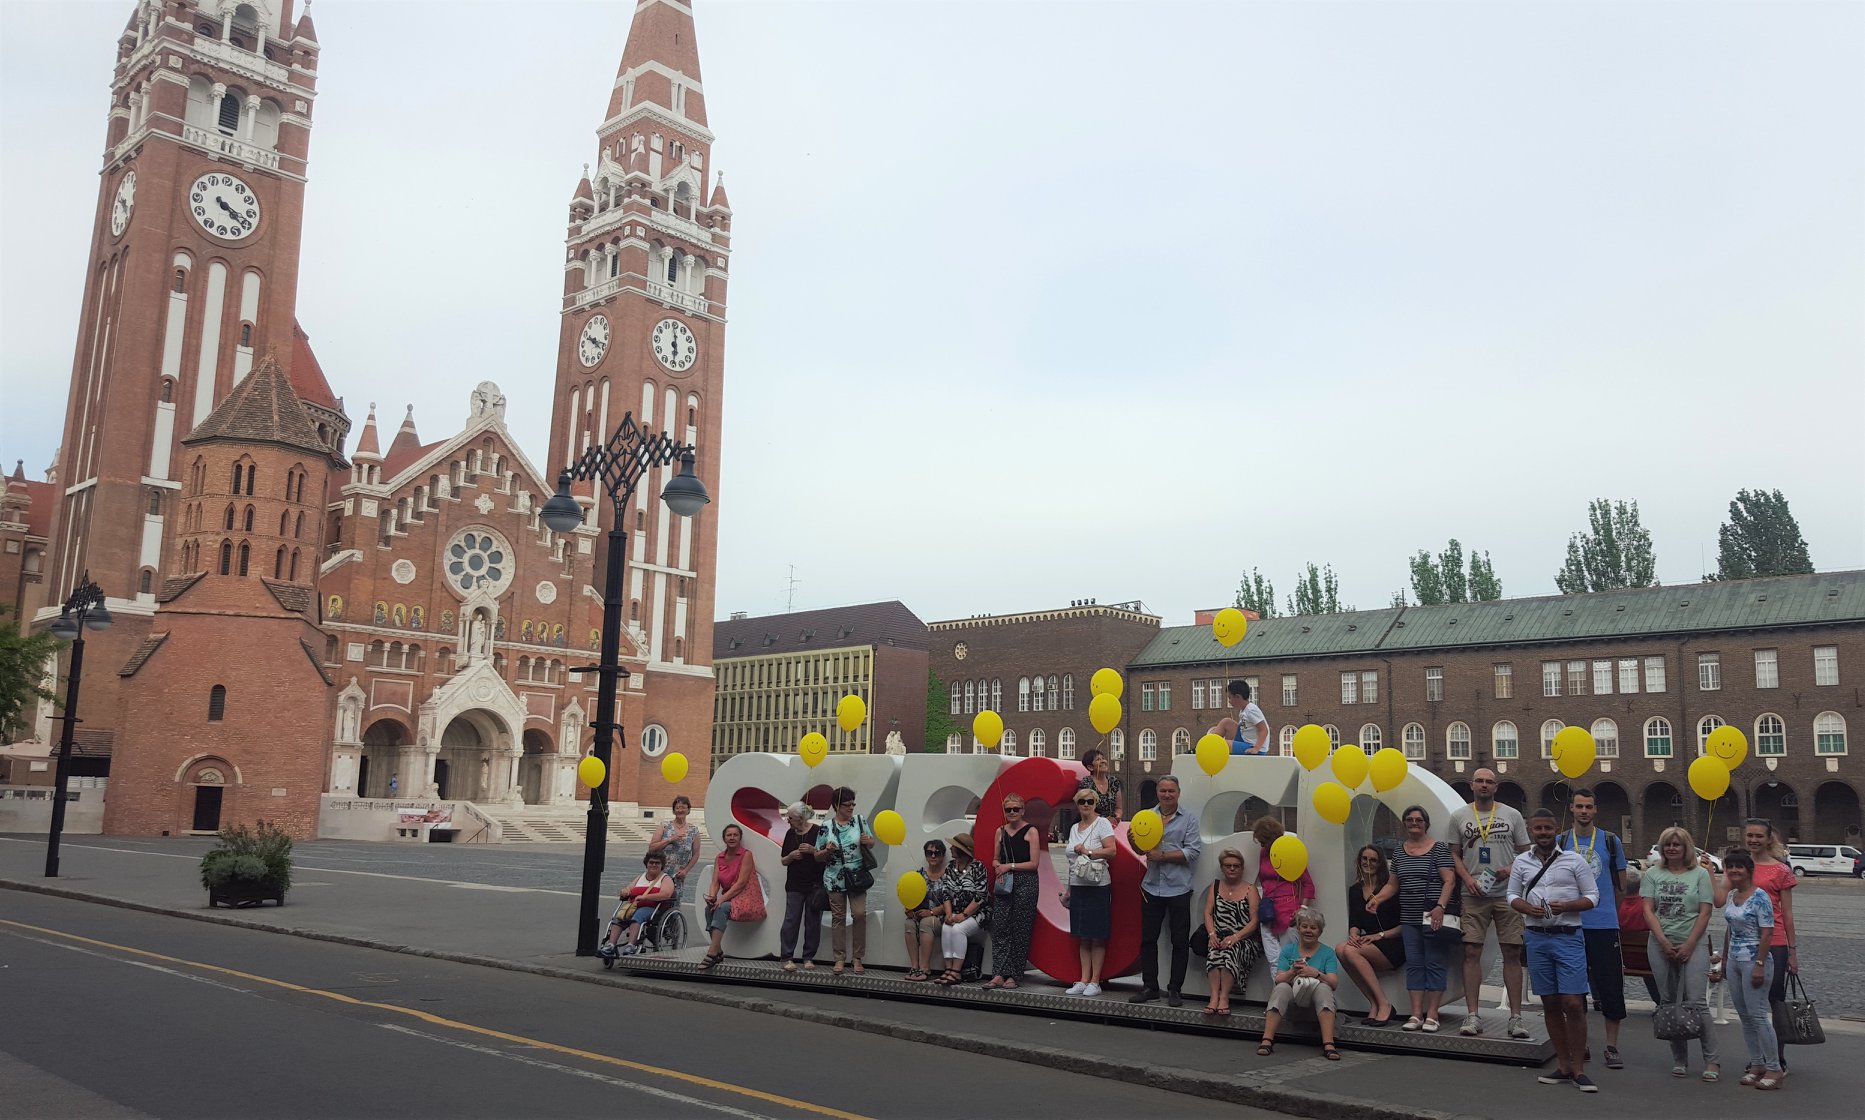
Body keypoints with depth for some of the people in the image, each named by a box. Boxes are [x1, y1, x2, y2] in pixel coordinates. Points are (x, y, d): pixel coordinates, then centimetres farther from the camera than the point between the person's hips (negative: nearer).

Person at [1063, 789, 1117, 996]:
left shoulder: (1102, 823, -4)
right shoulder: (1074, 828, 16)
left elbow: (1112, 851, -15)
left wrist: (1089, 852, -19)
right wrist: (1068, 889, 20)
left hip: (1098, 886, -6)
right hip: (1078, 886, 7)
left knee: (1097, 937, -2)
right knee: (1083, 937, 8)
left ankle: (1095, 982, 2)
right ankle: (1083, 981, 12)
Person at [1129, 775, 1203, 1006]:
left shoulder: (1189, 820, 2)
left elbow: (1193, 852, -8)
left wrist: (1163, 856, -15)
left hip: (1178, 889, -2)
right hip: (1151, 887, 3)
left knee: (1180, 941, 4)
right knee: (1148, 939, 7)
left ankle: (1175, 990, 14)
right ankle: (1149, 987, 18)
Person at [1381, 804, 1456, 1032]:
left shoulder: (1439, 848, -3)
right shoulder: (1399, 851, 14)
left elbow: (1449, 881, -10)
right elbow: (1394, 884, 17)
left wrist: (1440, 907, -23)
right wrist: (1378, 898, -1)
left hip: (1433, 917, -5)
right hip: (1409, 918, 5)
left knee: (1434, 964, -1)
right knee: (1413, 964, 5)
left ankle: (1431, 1015, 2)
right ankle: (1416, 1014, 7)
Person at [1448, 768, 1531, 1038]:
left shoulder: (1512, 815, 6)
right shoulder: (1459, 816, 7)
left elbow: (1526, 852, 9)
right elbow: (1454, 854, 10)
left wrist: (1512, 869, -11)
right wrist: (1467, 878, -7)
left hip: (1507, 894, 0)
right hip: (1474, 895, 0)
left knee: (1512, 953, 1)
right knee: (1471, 952, -4)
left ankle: (1516, 1017, 7)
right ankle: (1472, 1016, 1)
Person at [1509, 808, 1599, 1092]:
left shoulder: (1574, 860, 0)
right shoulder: (1522, 863, 9)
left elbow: (1592, 896, 1)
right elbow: (1512, 896, 13)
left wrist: (1566, 906, -16)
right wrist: (1526, 908, -8)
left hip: (1568, 937, -3)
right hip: (1536, 938, 3)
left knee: (1573, 1004, -9)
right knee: (1550, 1005, 8)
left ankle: (1578, 1068, -1)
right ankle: (1563, 1066, 17)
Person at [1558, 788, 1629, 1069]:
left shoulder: (1611, 842, 5)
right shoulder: (1559, 842, 6)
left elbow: (1621, 885, 13)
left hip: (1605, 924, -1)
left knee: (1611, 987, -1)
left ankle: (1612, 1046, 11)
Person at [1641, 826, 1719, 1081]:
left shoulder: (1700, 874, 4)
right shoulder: (1653, 874, 8)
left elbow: (1705, 913, -1)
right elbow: (1648, 911, 2)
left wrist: (1688, 945, -8)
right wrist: (1664, 942, -8)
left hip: (1693, 945, -2)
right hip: (1661, 946, 2)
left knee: (1697, 1001, -10)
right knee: (1669, 1003, 5)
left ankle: (1711, 1060, -2)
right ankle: (1679, 1060, 13)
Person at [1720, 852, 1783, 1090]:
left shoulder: (1760, 897, -12)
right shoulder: (1731, 896, 11)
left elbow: (1767, 933, -15)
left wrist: (1759, 965, -20)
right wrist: (1724, 958, 18)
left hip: (1754, 961, -8)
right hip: (1734, 961, 8)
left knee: (1758, 1015, -7)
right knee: (1745, 1016, 10)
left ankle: (1774, 1068, 0)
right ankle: (1757, 1065, 18)